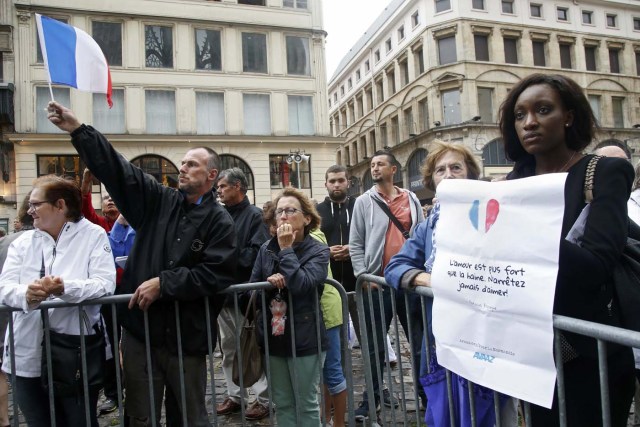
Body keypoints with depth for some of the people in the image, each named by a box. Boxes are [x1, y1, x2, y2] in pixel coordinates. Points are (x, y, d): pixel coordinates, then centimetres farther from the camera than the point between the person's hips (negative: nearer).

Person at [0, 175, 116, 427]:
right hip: (29, 354, 4)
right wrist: (26, 294, -24)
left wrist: (65, 288, -30)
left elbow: (106, 283, -13)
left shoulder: (93, 235, -2)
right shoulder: (22, 242, 11)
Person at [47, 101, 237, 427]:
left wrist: (163, 283, -17)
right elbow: (117, 170, 1)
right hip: (140, 329, 3)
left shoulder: (220, 222, -6)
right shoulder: (158, 201, 5)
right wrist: (78, 130, -4)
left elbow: (216, 275, -15)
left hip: (187, 336, -3)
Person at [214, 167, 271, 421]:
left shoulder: (255, 216, -8)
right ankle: (234, 395, 27)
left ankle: (263, 398, 14)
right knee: (228, 348, 14)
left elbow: (256, 254, -19)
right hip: (224, 291, 7)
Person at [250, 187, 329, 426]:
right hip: (273, 336, 4)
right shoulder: (266, 249, 3)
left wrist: (286, 249, -17)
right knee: (282, 404, 16)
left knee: (306, 404, 9)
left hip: (304, 337, -4)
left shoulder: (318, 251, -8)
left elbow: (301, 285, -25)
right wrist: (268, 281, -18)